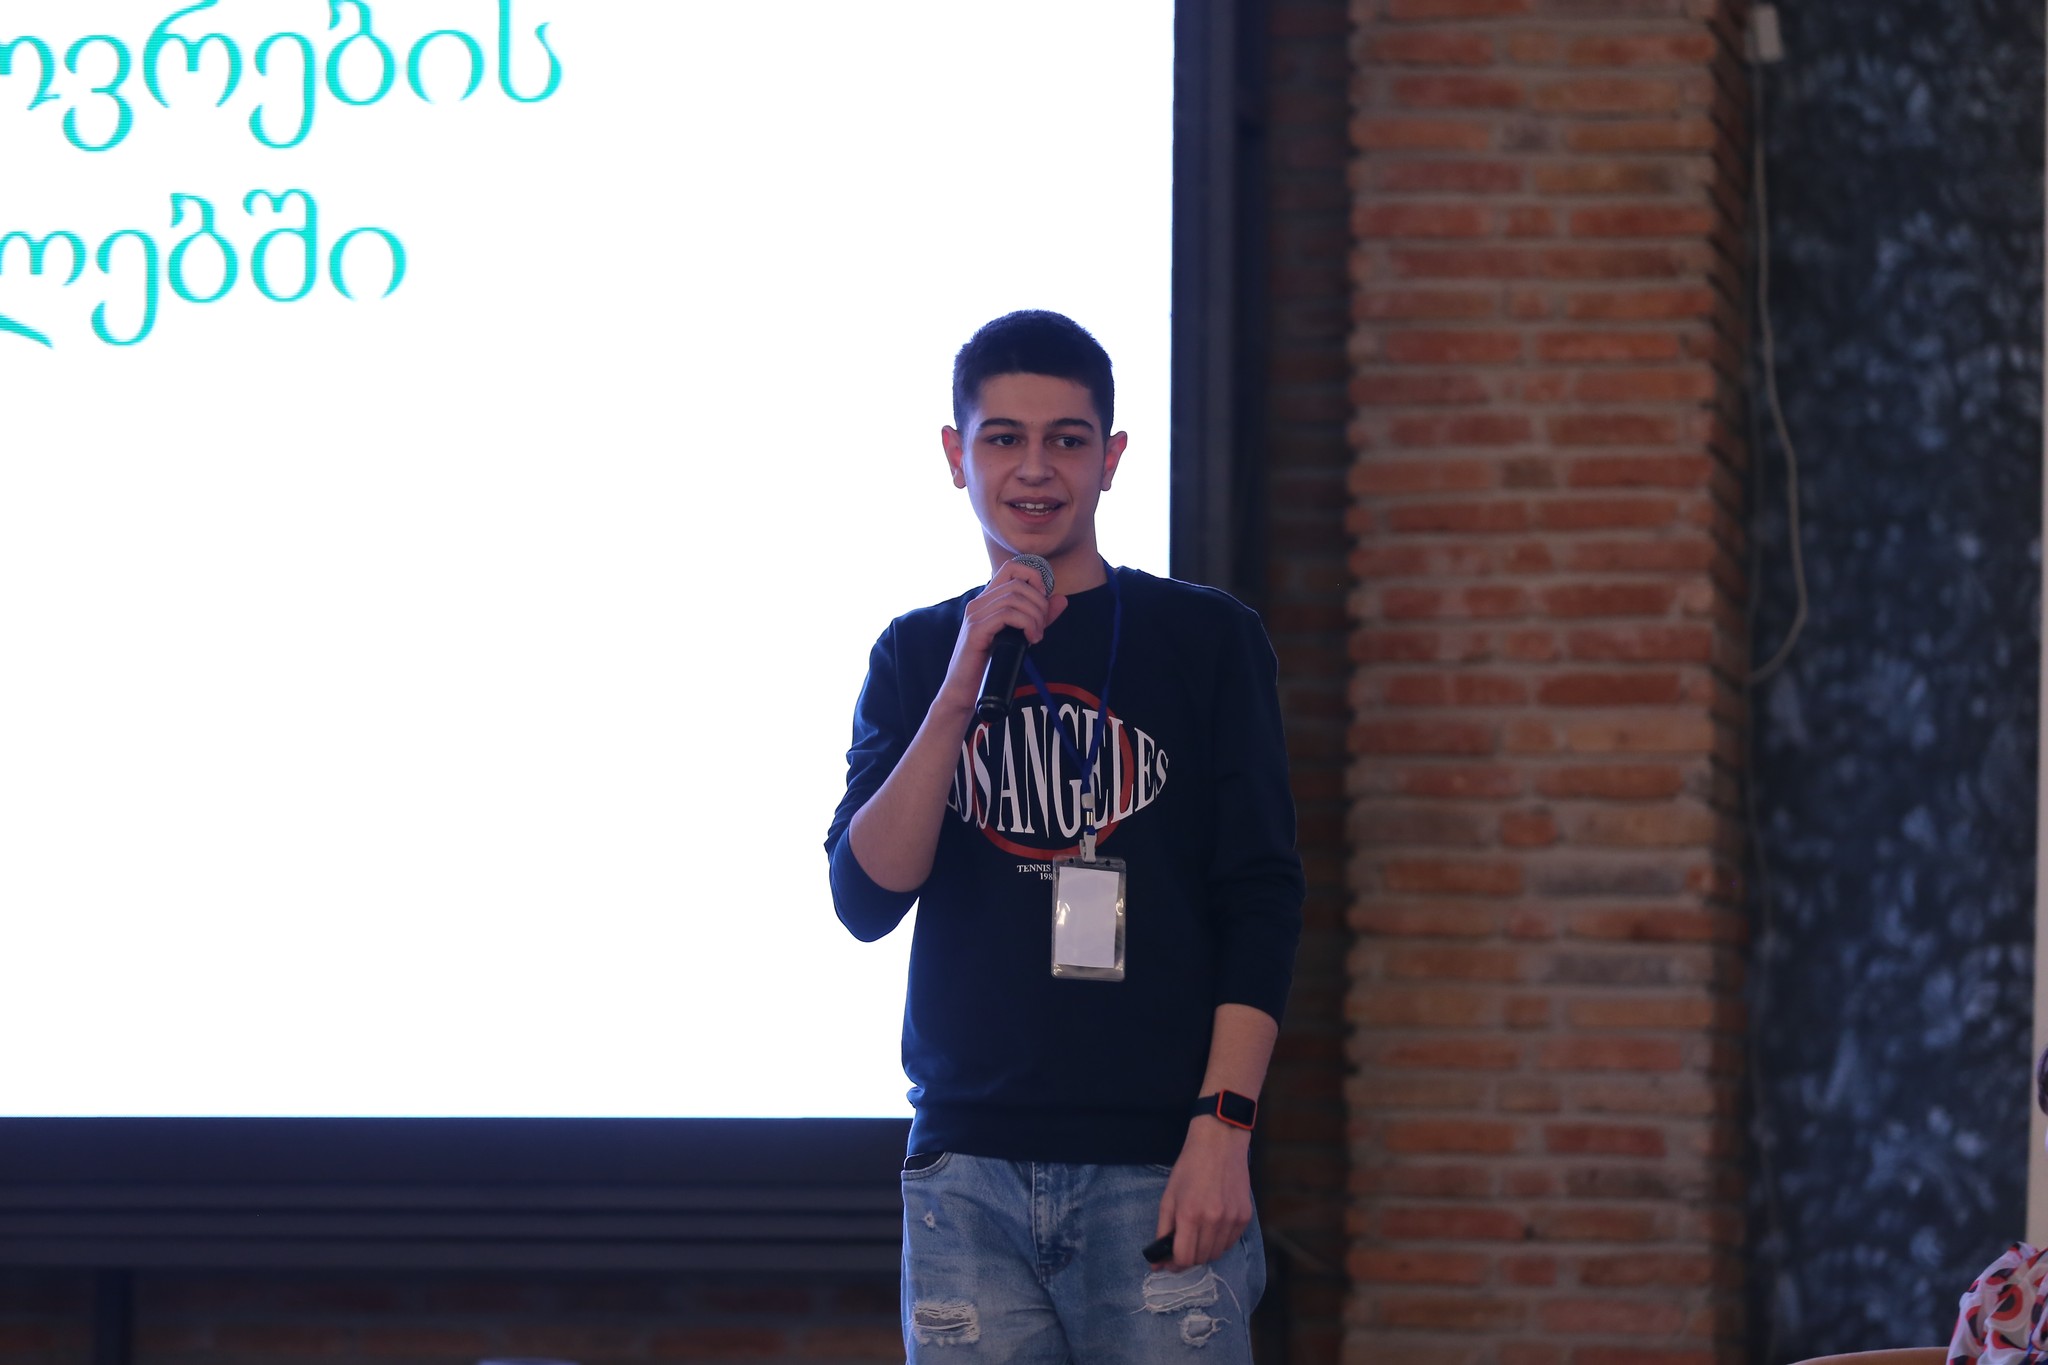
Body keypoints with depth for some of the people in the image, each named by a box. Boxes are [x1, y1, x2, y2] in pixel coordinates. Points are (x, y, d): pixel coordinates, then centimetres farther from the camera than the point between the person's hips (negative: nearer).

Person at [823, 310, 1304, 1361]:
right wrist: (964, 685, -9)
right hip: (967, 1173, 2)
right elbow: (864, 900, 1)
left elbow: (1262, 900, 2)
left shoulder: (1205, 638, 6)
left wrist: (1222, 1126, -9)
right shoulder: (915, 657, 13)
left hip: (1158, 1169, -2)